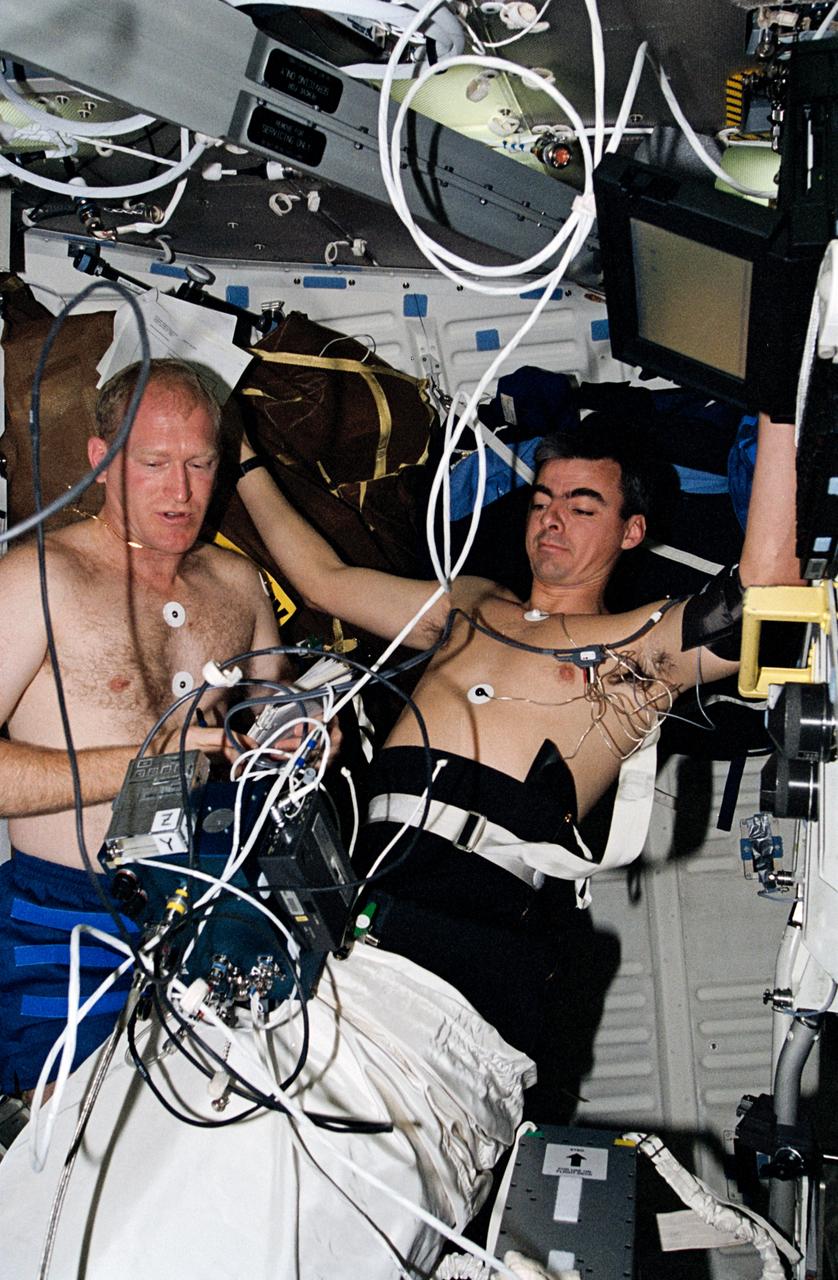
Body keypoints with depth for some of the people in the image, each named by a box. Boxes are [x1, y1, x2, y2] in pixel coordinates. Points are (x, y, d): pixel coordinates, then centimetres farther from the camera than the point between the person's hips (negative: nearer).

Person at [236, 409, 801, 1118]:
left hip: (490, 902, -4)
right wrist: (244, 459, 40)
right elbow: (324, 579, 36)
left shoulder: (641, 642, 15)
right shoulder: (471, 606, 31)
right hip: (373, 869, 4)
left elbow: (766, 583, -3)